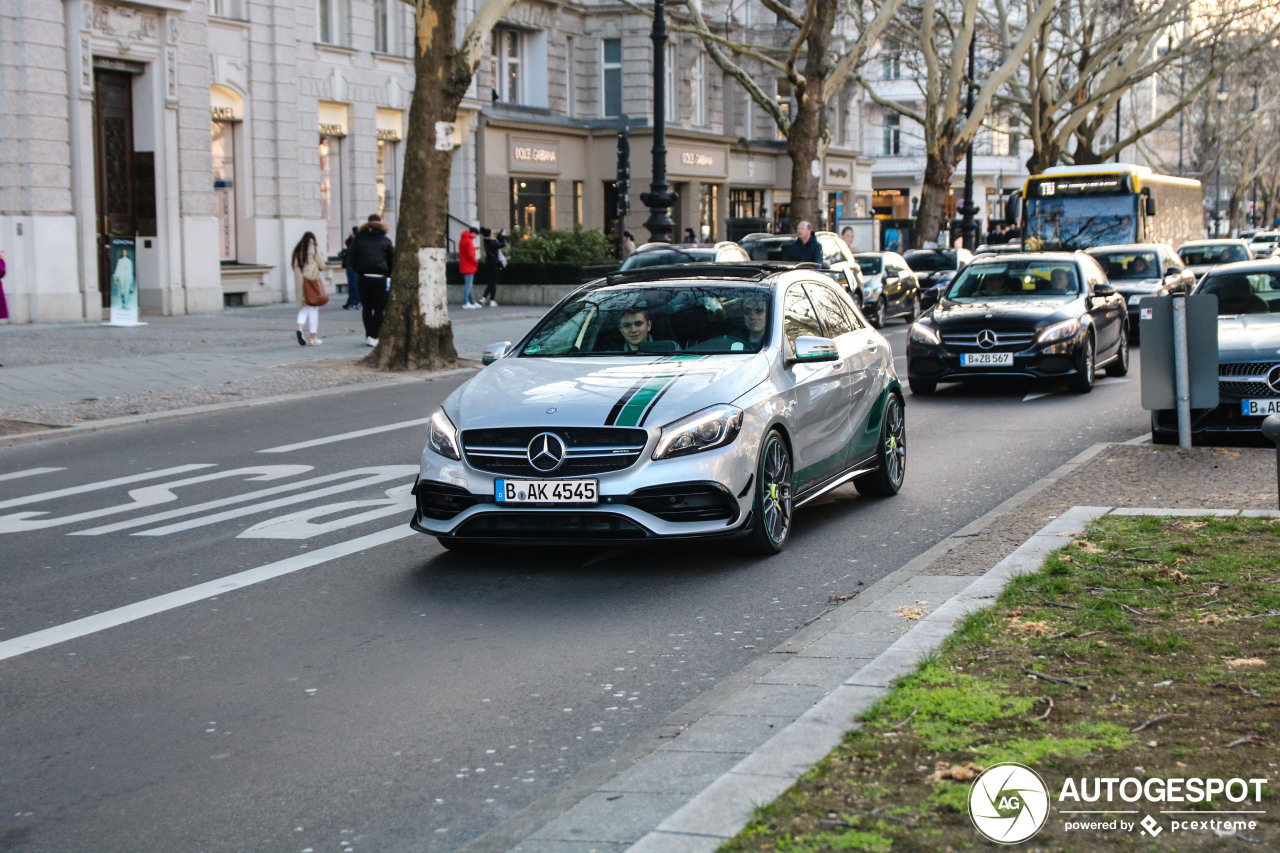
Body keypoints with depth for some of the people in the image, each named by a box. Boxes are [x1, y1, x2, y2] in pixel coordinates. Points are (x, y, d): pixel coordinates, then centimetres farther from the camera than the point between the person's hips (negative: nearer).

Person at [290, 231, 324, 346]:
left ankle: (299, 327, -14)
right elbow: (321, 266, -2)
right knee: (313, 308, 1)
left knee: (304, 306, 13)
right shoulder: (314, 249, -4)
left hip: (299, 280, 4)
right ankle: (314, 337, 1)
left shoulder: (297, 250, 9)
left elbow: (292, 265, 9)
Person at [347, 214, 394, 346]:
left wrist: (359, 271, 14)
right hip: (380, 277, -2)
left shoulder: (359, 238, 6)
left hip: (364, 277, 2)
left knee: (367, 307, 12)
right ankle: (373, 336, -7)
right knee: (379, 308, 1)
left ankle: (368, 335, 10)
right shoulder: (386, 239, 3)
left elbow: (351, 258, 3)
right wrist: (388, 274, 16)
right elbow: (392, 260, 3)